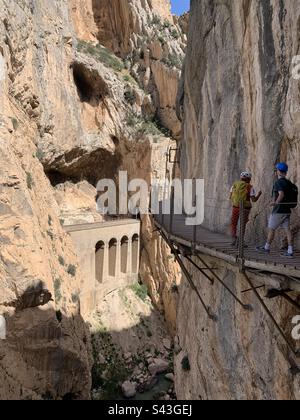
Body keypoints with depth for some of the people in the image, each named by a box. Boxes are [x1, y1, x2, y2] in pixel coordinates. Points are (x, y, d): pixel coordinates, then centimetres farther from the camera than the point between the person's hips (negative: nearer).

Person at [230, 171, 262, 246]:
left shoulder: (234, 185, 2)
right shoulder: (250, 187, -7)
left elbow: (231, 197, 6)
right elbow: (254, 200, -9)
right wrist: (259, 194, 9)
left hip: (235, 207, 2)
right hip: (245, 209, -2)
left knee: (233, 224, 16)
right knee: (242, 225, 9)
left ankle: (234, 238, -1)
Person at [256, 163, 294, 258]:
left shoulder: (278, 182, -13)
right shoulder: (288, 182, 12)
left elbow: (281, 194, -26)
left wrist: (276, 202, -16)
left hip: (278, 211, -7)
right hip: (287, 210, 8)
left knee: (271, 229, 5)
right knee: (287, 230, 3)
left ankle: (267, 248, 17)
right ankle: (290, 251, 1)